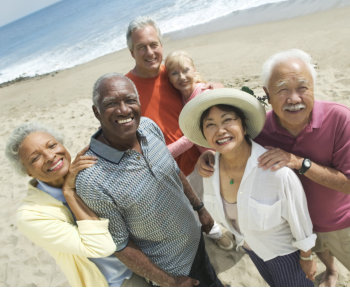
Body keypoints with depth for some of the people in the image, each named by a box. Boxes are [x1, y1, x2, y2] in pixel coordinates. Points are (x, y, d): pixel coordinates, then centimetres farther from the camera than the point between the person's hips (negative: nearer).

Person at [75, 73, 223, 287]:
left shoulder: (149, 126, -15)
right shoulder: (92, 181, -33)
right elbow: (120, 245, -21)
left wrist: (200, 208, 10)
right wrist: (168, 282, -10)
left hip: (195, 238, 5)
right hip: (169, 268, -5)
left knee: (211, 282, 32)